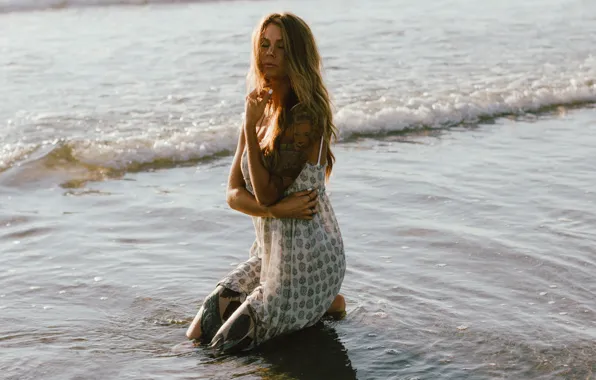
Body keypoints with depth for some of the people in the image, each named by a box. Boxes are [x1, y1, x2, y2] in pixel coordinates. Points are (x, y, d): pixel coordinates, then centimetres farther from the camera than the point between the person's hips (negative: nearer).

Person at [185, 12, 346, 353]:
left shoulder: (305, 116, -20)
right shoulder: (261, 110, 5)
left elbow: (267, 192, -22)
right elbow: (234, 194, 0)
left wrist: (251, 127, -25)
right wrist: (275, 209, -19)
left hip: (304, 257, -8)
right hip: (270, 252, 8)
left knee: (226, 345, 2)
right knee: (198, 335, 13)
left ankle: (323, 305, 14)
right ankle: (311, 302, 21)